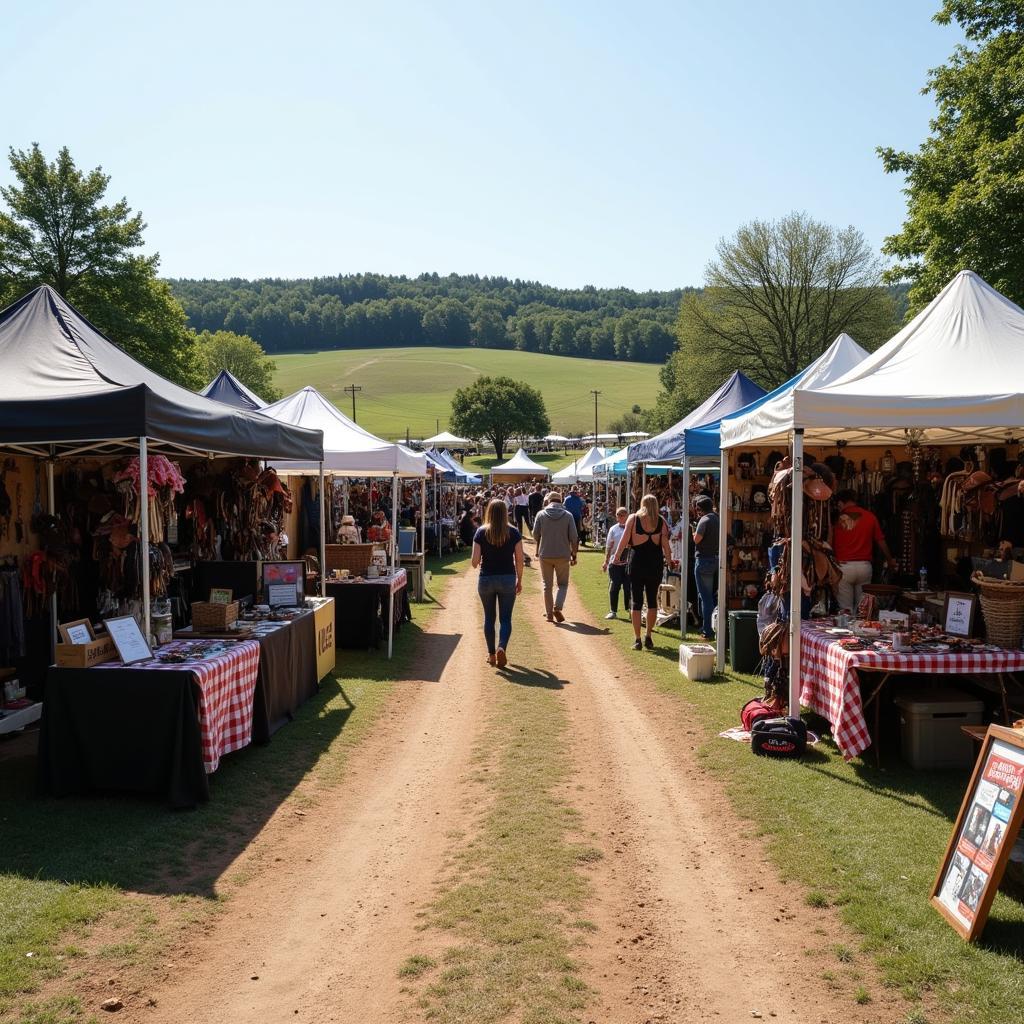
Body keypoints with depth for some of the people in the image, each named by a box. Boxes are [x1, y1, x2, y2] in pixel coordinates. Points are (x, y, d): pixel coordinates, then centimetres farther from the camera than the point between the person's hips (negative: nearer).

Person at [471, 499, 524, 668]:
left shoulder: (481, 532, -6)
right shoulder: (514, 533, -4)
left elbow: (475, 561, -8)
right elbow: (519, 560, -3)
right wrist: (519, 580, 9)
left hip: (486, 579, 0)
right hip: (508, 579, 0)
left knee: (489, 618, 14)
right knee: (505, 618, 6)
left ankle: (491, 654, 19)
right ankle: (502, 648, -16)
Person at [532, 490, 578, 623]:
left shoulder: (541, 514, -2)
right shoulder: (568, 515, -2)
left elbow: (535, 535, 2)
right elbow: (574, 538, -4)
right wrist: (574, 555, 7)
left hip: (545, 555, 1)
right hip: (563, 555, 0)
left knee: (547, 585, 11)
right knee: (563, 584, 12)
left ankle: (549, 613, 13)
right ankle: (557, 607, -8)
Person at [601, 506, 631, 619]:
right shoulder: (613, 529, 8)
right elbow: (608, 547, 11)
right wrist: (606, 562, 7)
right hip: (614, 562, 2)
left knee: (628, 588, 4)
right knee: (613, 588, 2)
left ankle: (629, 609, 16)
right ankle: (613, 611, 9)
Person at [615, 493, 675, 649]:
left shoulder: (633, 518, -2)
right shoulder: (661, 521, 0)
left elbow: (624, 540, -4)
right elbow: (665, 544, -2)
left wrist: (617, 556, 8)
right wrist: (669, 560, 12)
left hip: (637, 562, -1)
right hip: (656, 563, 1)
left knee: (636, 601, 4)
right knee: (652, 600, 15)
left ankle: (637, 639, 3)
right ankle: (648, 636, 16)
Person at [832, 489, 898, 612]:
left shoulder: (838, 519, -3)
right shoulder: (869, 516, 5)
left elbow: (831, 545, 1)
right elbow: (881, 541, 12)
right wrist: (890, 560, 27)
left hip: (843, 566, -3)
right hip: (864, 566, 3)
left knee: (845, 610, 1)